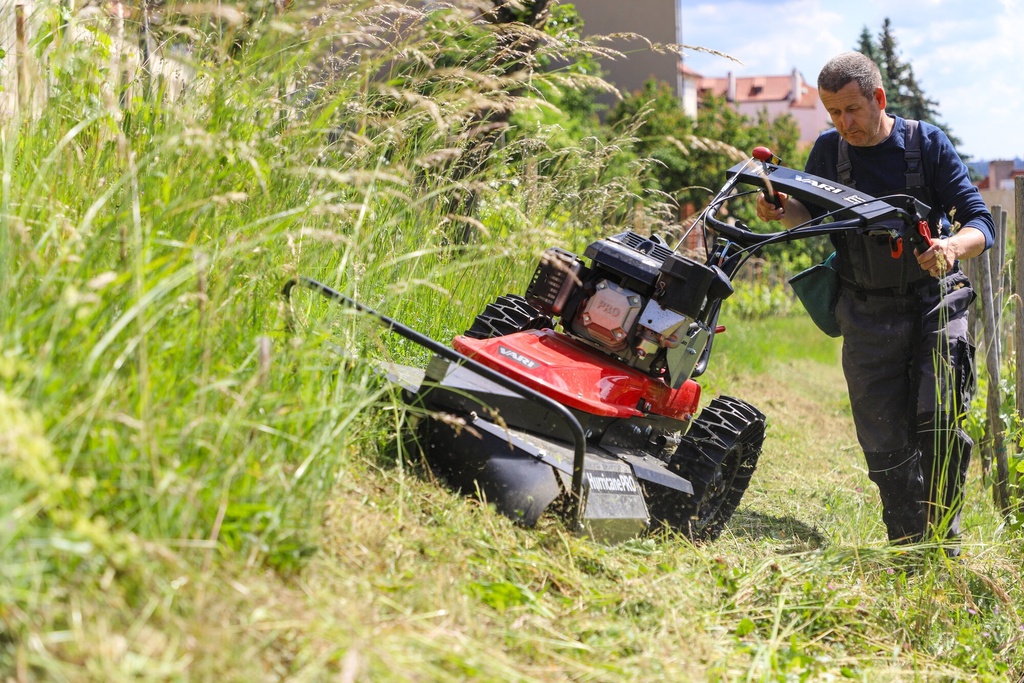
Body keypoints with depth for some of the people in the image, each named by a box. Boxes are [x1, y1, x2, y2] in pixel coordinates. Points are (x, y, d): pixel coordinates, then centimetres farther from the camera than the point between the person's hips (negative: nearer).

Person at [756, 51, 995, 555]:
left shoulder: (927, 143, -6)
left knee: (937, 423, -18)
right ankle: (908, 548, 14)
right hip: (867, 314, 2)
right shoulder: (830, 150, 2)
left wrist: (953, 246, -33)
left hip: (933, 299, -2)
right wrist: (781, 210, -18)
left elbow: (981, 222, -10)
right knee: (884, 441, 1)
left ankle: (944, 541, -8)